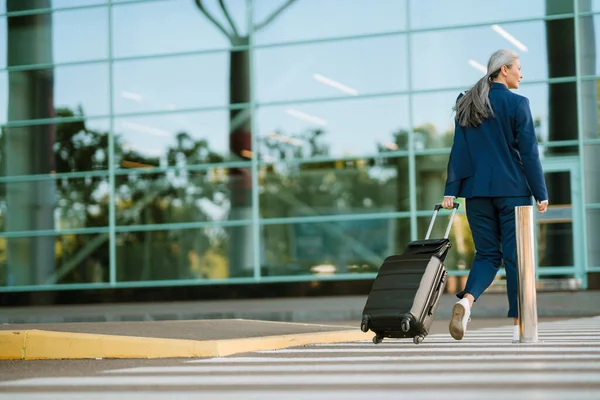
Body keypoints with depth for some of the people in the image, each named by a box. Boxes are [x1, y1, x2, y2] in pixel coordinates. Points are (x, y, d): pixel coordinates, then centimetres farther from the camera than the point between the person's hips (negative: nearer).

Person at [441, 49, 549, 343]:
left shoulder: (466, 105, 9)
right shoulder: (517, 103, -6)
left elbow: (458, 151, 6)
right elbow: (529, 153, -7)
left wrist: (451, 191, 4)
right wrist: (541, 194, -3)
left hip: (476, 190, 4)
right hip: (512, 189, -4)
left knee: (487, 254, 9)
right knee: (515, 256, 2)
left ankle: (466, 300, -19)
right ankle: (519, 326, 3)